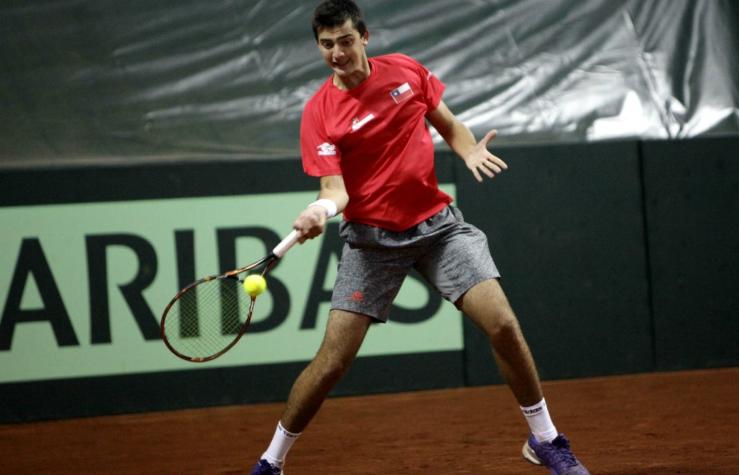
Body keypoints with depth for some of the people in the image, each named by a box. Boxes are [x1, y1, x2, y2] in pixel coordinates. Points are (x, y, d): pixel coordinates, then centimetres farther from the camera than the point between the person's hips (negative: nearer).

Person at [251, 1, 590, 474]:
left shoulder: (406, 71, 0)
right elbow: (335, 187, -17)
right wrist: (321, 209, -40)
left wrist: (471, 153, -8)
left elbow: (450, 124, 13)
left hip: (437, 222, 2)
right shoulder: (319, 113, -9)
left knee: (503, 324, -11)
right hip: (372, 238, -2)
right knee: (332, 360, -8)